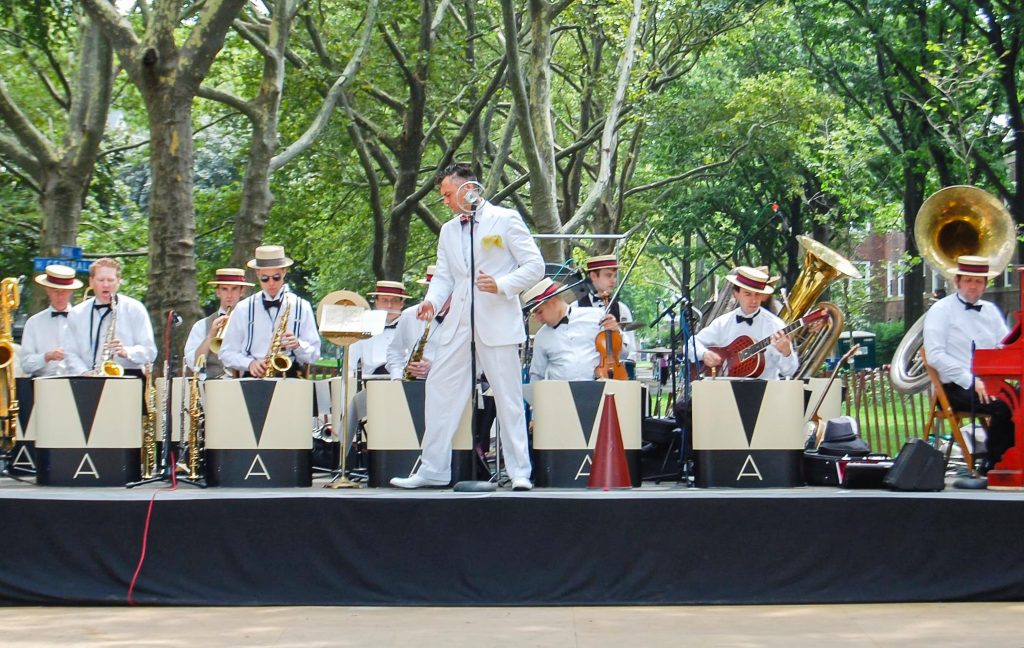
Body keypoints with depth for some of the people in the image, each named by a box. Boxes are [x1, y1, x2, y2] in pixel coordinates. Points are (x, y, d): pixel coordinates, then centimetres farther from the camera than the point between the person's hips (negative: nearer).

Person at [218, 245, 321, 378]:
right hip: (253, 379, 0)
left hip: (290, 379, 0)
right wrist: (250, 363, -7)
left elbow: (314, 354, 11)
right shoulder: (243, 308, 10)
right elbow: (227, 353, 11)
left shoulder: (302, 307, 10)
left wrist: (298, 345, -9)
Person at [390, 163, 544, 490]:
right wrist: (432, 300, -4)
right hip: (457, 324, 6)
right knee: (439, 389, 2)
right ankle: (433, 469, 8)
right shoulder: (448, 231, 19)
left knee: (508, 396, -3)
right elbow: (443, 275, 17)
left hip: (497, 322, -6)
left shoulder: (505, 220, 0)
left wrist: (502, 285, -18)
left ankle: (520, 472, 2)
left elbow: (535, 265, -4)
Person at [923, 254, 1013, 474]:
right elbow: (935, 355, -10)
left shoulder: (990, 310, 20)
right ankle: (992, 463, -14)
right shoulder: (941, 310, 1)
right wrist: (971, 381, -17)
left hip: (990, 384, 6)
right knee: (1005, 406, -30)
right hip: (956, 388, -6)